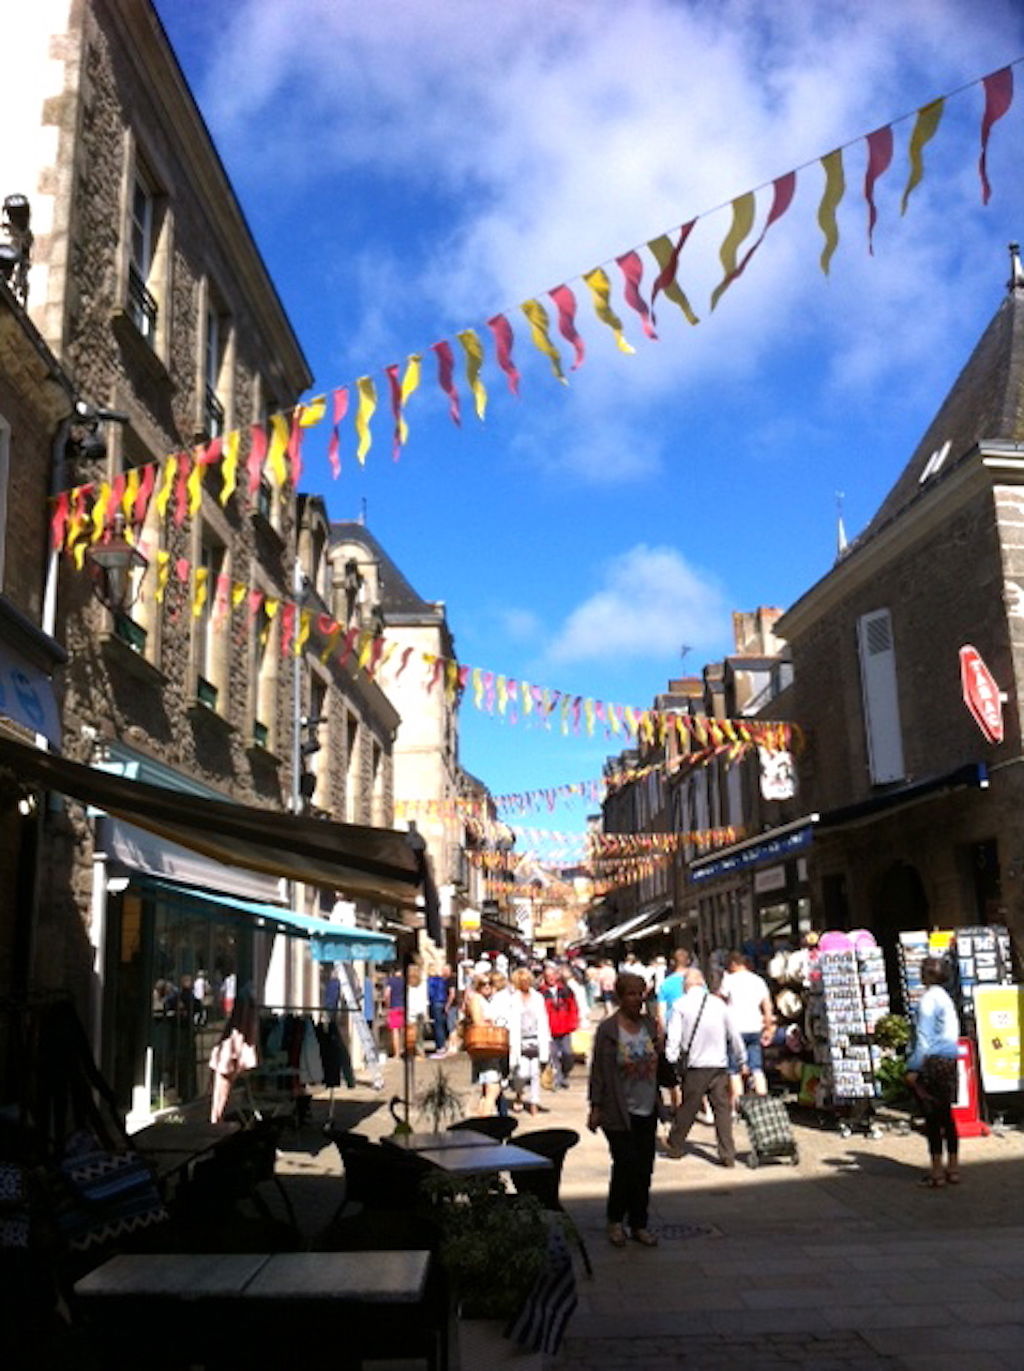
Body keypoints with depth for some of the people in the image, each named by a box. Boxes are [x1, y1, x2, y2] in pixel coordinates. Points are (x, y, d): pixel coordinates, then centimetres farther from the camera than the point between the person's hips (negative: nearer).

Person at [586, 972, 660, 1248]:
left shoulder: (650, 1025, 7)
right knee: (625, 1164, -6)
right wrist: (595, 1107, -8)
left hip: (647, 1111, 5)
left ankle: (639, 1224, 21)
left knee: (644, 1169, 8)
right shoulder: (607, 1029, -9)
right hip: (619, 1111, -5)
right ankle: (615, 1220, 16)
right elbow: (599, 1070, -7)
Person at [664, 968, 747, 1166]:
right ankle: (727, 1155, 4)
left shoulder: (681, 1005, -3)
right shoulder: (719, 1003, 4)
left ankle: (675, 1147, 22)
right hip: (720, 1066, 2)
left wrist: (672, 1059, -3)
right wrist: (742, 1060, 22)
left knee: (687, 1108, 10)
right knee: (722, 1109, 6)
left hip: (695, 1066, -1)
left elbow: (674, 1036, -9)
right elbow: (734, 1034, 12)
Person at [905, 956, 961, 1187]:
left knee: (932, 1116, -2)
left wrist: (914, 1067, -13)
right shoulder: (947, 998, 13)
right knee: (946, 1113, 13)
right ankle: (953, 1168, 19)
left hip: (932, 1061, -8)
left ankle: (937, 1171, 2)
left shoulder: (928, 999, -12)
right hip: (951, 1060, 8)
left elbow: (924, 1037, -15)